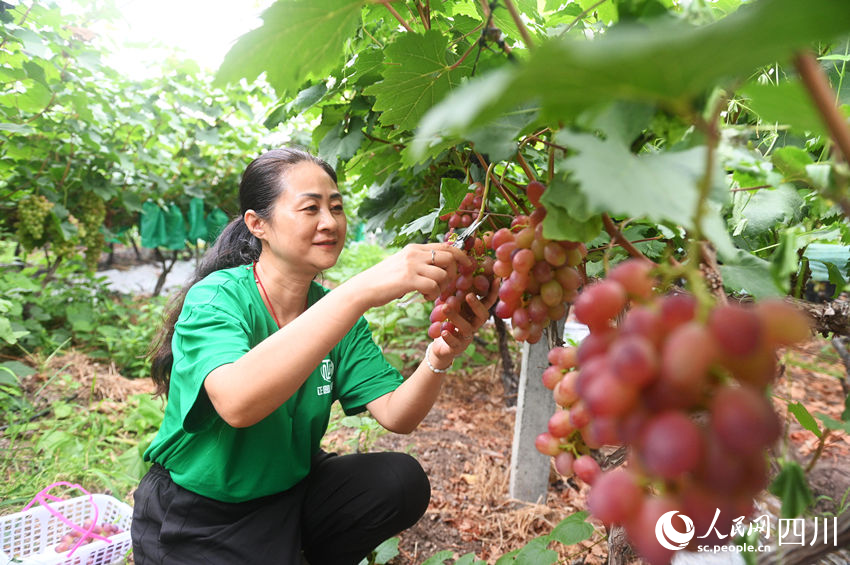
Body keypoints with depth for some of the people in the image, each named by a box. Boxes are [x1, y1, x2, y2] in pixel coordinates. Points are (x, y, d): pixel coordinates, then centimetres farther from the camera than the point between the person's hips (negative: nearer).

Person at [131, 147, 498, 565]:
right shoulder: (215, 298, -20)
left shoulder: (339, 311, -3)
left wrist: (440, 356, -32)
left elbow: (395, 416, -11)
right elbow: (237, 402, -41)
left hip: (289, 491, 5)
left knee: (402, 481, -15)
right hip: (197, 521, -5)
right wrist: (362, 290, -47)